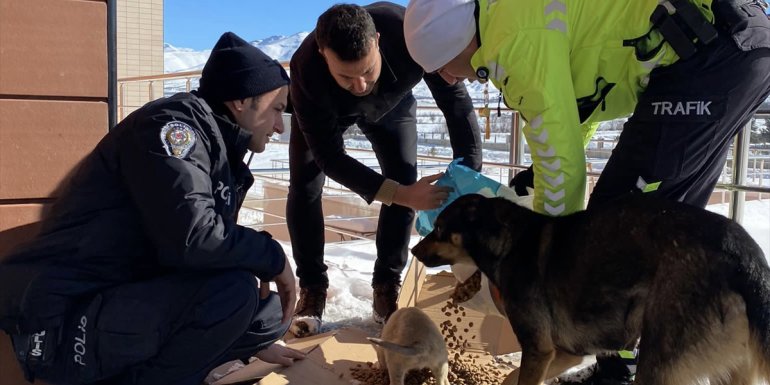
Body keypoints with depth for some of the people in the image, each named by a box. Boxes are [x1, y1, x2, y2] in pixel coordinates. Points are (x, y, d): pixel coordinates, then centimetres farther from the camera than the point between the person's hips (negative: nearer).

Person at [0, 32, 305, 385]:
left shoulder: (222, 157, 13)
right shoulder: (176, 122, -14)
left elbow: (212, 252, 20)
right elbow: (191, 239, -28)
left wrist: (253, 339, 22)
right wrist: (272, 257, -13)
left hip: (129, 304, 9)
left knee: (270, 311, 7)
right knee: (234, 290, -27)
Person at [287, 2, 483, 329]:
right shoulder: (307, 70, -44)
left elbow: (457, 103, -32)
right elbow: (329, 157, -39)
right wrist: (401, 194, -49)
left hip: (392, 104, 1)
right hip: (324, 109, -1)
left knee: (406, 182, -13)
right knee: (304, 187, -13)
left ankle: (387, 287, 0)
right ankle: (312, 289, 3)